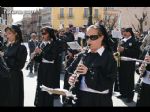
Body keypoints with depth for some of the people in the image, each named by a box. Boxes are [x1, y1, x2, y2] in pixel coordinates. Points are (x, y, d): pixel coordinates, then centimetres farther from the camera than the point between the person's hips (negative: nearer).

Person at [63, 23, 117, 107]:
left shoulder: (108, 57, -9)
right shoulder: (82, 55, 7)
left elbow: (109, 82, -17)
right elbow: (69, 71, 9)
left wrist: (89, 72, -26)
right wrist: (70, 78, -13)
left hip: (99, 100, -4)